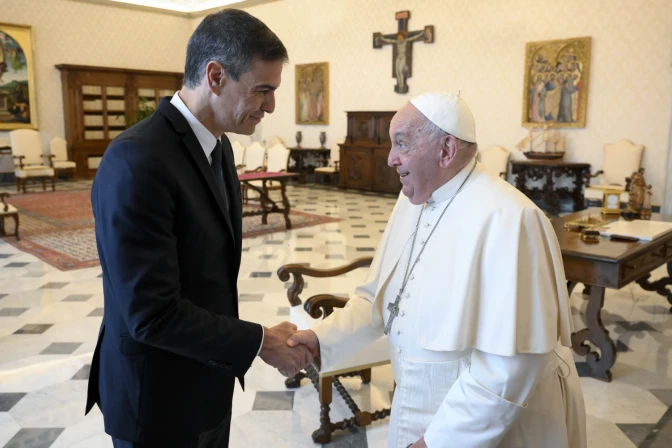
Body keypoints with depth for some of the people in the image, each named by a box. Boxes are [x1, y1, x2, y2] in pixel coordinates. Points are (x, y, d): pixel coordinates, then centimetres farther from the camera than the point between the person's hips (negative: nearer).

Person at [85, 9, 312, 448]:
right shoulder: (138, 162, -28)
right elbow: (151, 314, -28)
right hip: (157, 392, -8)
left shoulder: (217, 145, 1)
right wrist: (260, 342, -19)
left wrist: (247, 339, 14)